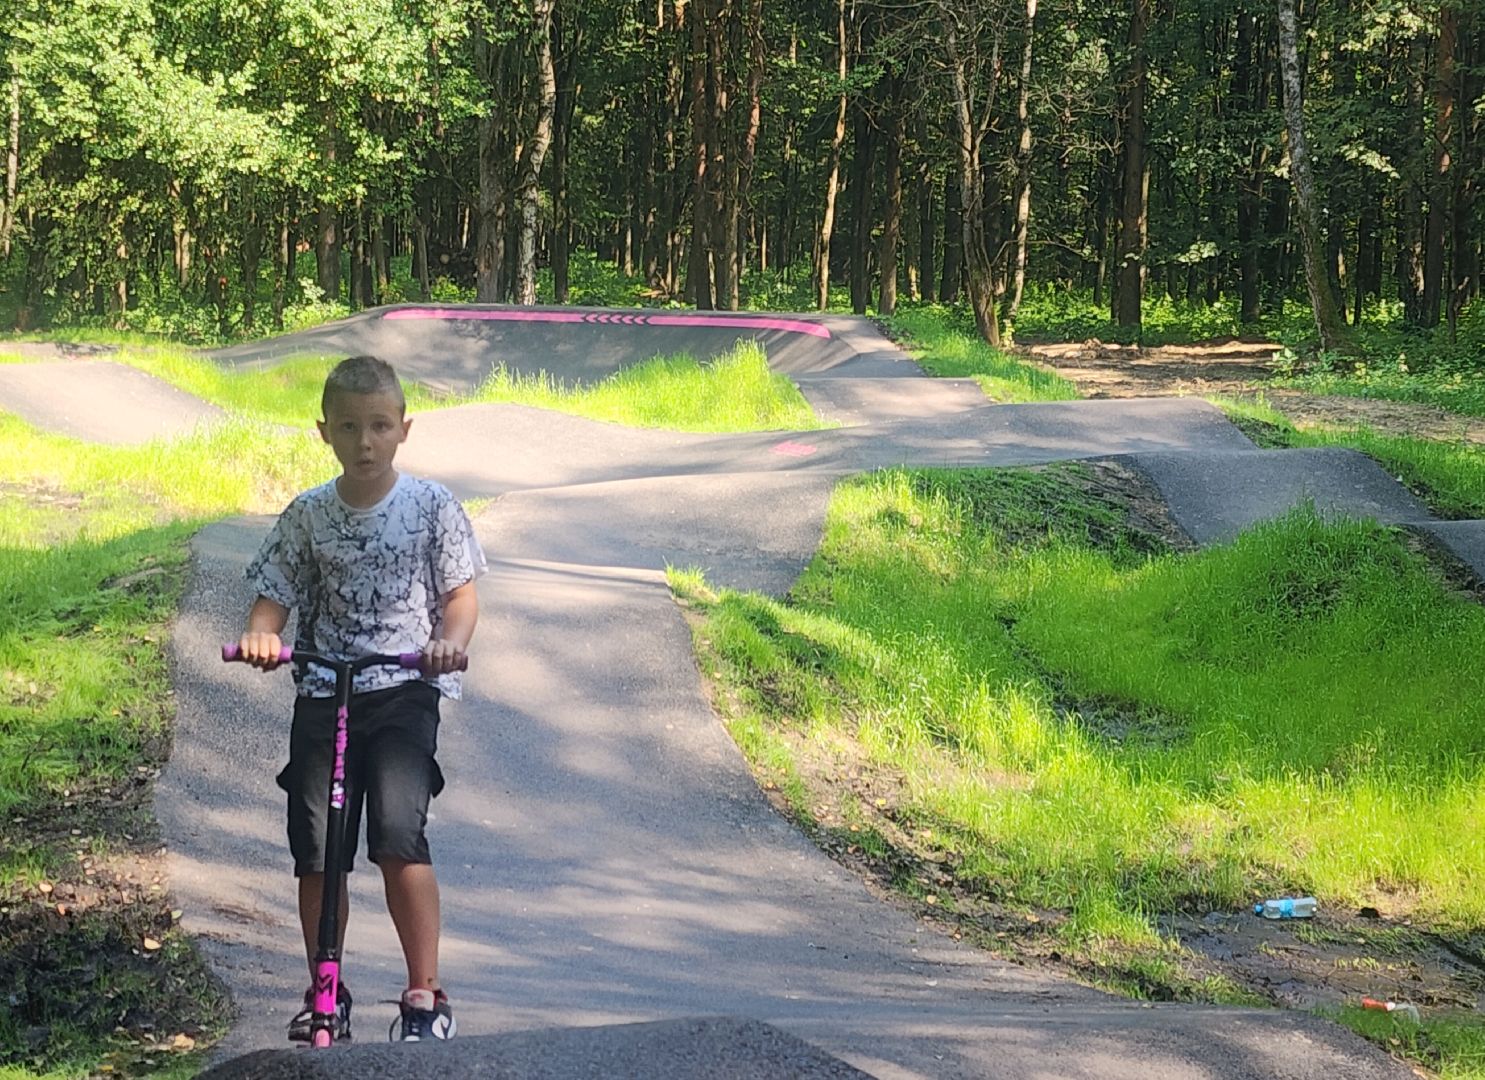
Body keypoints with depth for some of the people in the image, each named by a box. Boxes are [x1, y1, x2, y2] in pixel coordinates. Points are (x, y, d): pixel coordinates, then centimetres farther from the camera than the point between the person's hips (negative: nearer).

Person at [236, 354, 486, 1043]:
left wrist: (450, 642, -20)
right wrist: (259, 634, -15)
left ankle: (425, 994, -8)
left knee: (399, 838, -19)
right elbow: (275, 594, 7)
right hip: (322, 694, 3)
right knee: (315, 852, 0)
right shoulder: (308, 516, 6)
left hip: (404, 690, -3)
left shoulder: (431, 507, 1)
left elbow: (461, 593, 1)